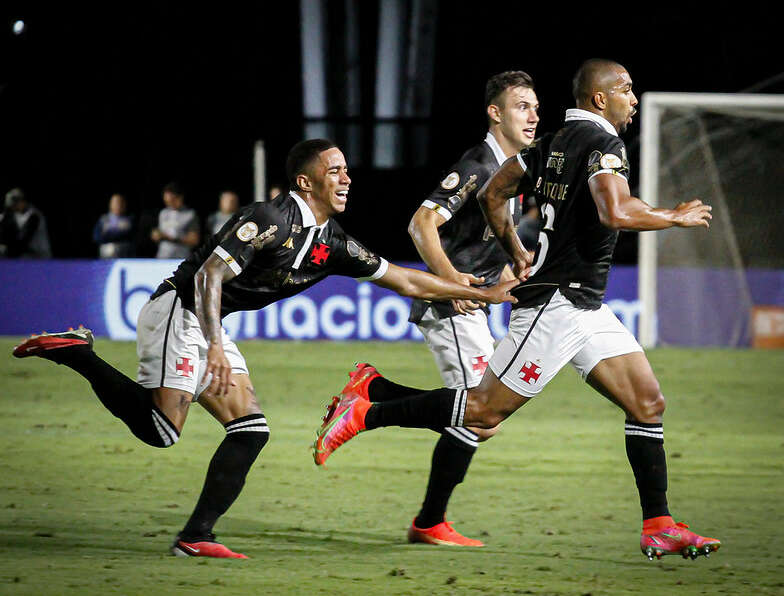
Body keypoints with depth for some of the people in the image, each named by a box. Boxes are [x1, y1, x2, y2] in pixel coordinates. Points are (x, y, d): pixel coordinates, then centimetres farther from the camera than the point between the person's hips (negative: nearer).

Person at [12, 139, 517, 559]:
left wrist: (483, 294, 14)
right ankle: (75, 352, -7)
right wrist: (215, 347, -33)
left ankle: (196, 536, -2)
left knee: (250, 429, -1)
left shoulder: (333, 244, 8)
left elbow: (404, 280, 15)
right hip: (178, 310, -9)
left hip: (209, 326, 9)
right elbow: (209, 275, -23)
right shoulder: (272, 219, -18)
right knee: (160, 429, -19)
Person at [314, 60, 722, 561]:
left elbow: (492, 194, 20)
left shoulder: (555, 143, 15)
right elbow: (615, 212, -29)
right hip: (556, 303, -10)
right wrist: (676, 217, -14)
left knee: (648, 403, 4)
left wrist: (517, 254, 27)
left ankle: (660, 527, 4)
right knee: (485, 411, -7)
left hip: (587, 310, 10)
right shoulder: (603, 143, -13)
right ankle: (365, 413, 3)